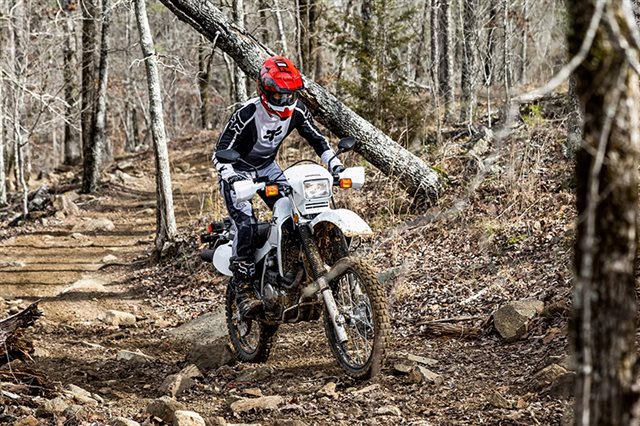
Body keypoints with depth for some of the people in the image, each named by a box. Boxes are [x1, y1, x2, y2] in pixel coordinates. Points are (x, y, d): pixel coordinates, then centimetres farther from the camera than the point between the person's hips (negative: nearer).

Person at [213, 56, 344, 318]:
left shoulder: (296, 111, -13)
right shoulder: (247, 114, -30)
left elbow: (317, 139, 1)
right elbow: (221, 152, -29)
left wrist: (335, 164, -13)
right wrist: (232, 177, -46)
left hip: (267, 167, 6)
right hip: (237, 170, -6)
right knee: (245, 223, -25)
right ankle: (243, 291, -26)